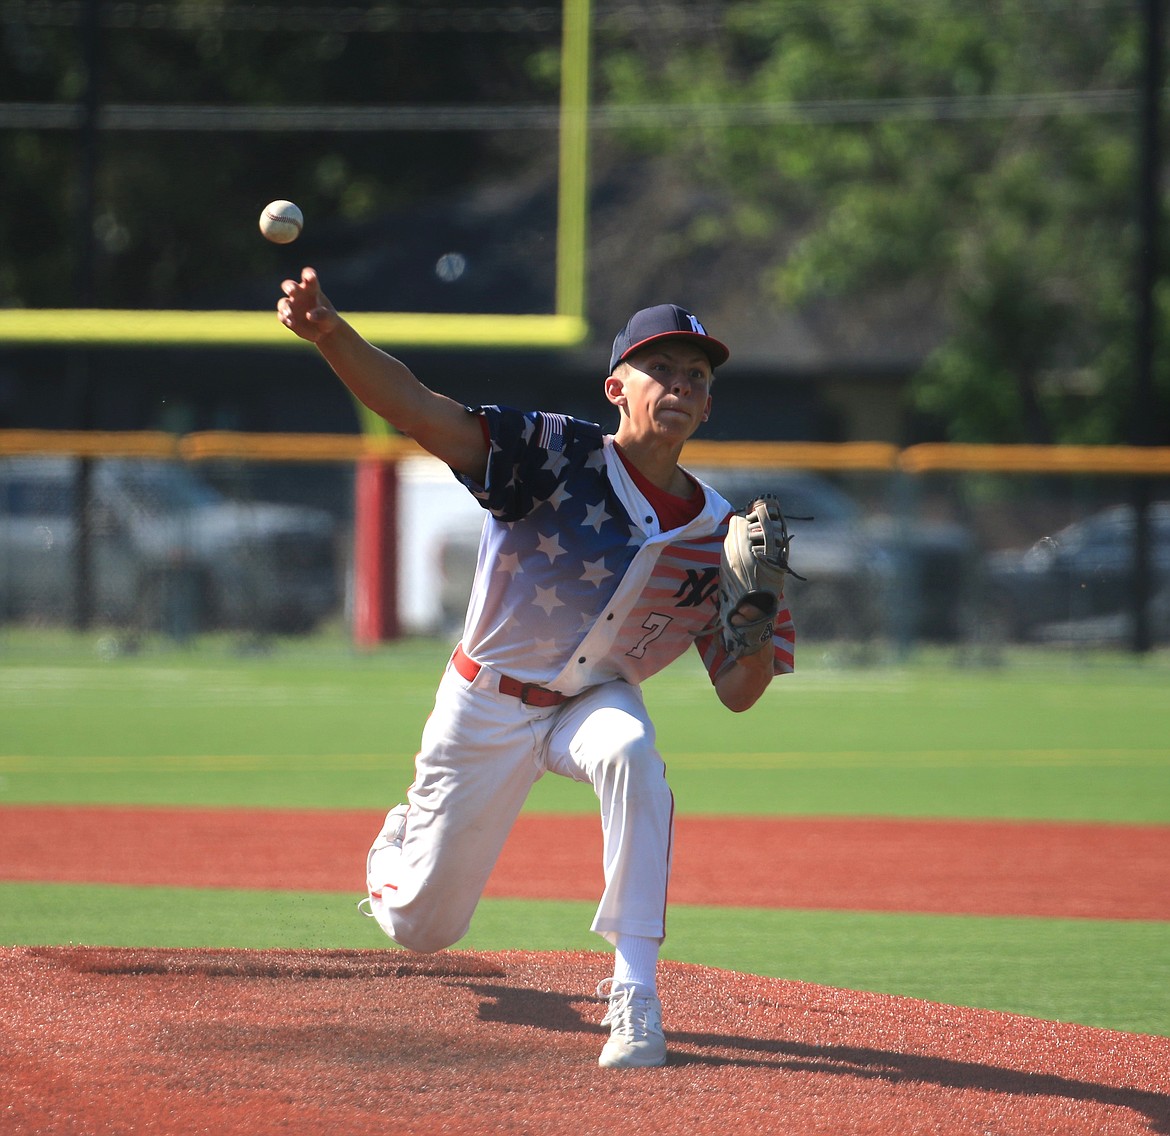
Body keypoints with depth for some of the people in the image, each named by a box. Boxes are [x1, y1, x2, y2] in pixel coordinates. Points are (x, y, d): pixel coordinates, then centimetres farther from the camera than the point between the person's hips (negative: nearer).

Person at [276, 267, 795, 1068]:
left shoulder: (717, 534, -10)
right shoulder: (559, 456, -20)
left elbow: (737, 695, -6)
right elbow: (420, 410, -33)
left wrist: (764, 626, -29)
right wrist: (330, 335, -51)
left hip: (595, 699, 2)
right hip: (489, 703, -2)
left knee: (631, 754, -36)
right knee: (422, 928, 8)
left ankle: (635, 994, -32)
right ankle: (399, 848, 48)